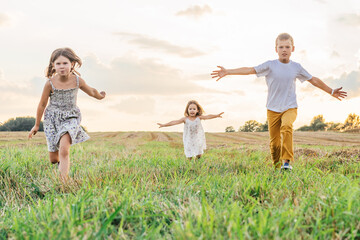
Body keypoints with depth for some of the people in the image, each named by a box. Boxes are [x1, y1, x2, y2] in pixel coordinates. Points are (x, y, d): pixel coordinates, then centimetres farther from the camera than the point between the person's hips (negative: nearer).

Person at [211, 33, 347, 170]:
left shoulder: (296, 67, 4)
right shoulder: (270, 65, -3)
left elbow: (313, 80, 15)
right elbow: (250, 70, -11)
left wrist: (331, 92, 22)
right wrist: (227, 72, -21)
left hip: (290, 108, 0)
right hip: (273, 109, 0)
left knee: (286, 127, -30)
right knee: (274, 141, 3)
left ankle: (287, 162, -28)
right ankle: (277, 167, 23)